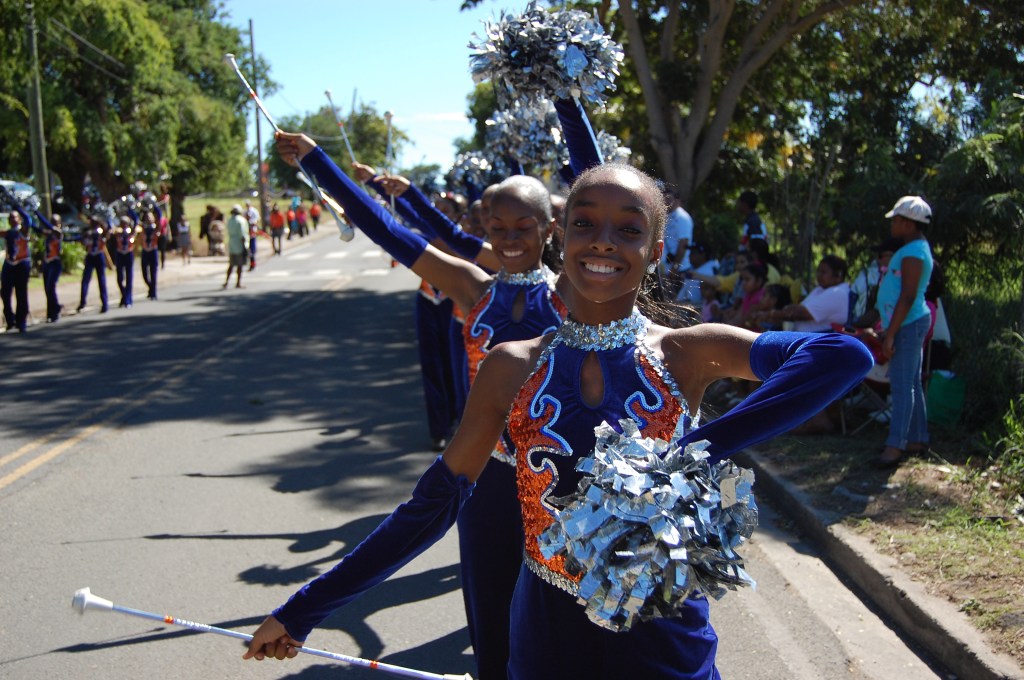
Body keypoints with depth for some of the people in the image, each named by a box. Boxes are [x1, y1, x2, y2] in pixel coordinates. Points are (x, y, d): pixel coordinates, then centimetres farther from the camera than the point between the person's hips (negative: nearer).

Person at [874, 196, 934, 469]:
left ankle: (895, 445, -12)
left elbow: (908, 297, -23)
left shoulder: (913, 253, -17)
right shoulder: (914, 249, 16)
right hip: (909, 324, 11)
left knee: (902, 385, -11)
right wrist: (889, 330, 23)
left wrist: (890, 334, -23)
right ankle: (918, 439, 21)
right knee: (911, 384, 14)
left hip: (909, 324, -11)